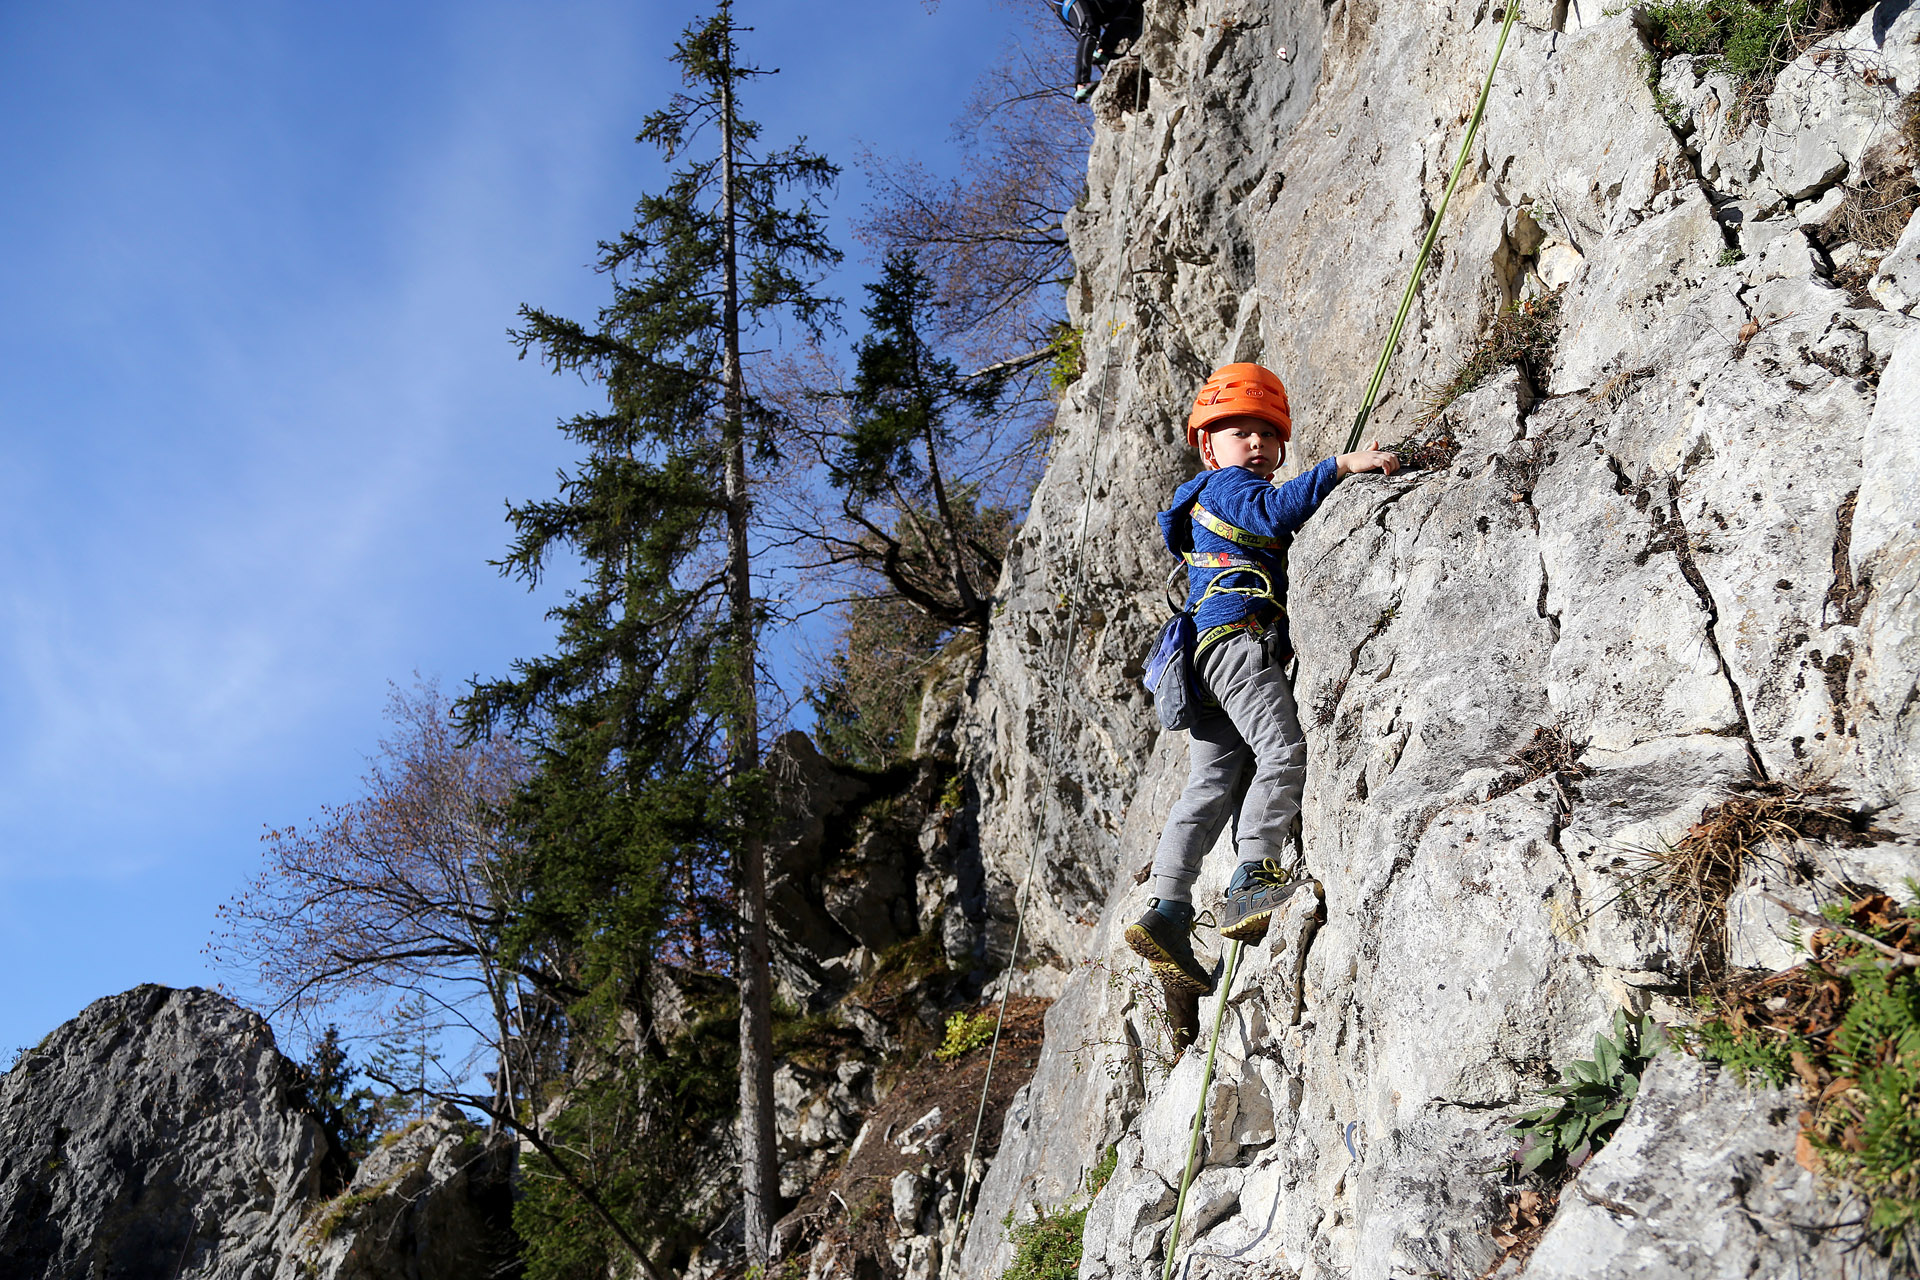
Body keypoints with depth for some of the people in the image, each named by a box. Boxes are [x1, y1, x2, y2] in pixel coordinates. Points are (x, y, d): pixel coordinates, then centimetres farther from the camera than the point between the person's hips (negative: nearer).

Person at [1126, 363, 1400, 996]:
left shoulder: (1230, 497, 36)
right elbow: (1273, 511, -17)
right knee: (1285, 751, -21)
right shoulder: (1228, 484, 6)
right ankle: (1252, 879, -28)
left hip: (1213, 658, 10)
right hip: (1239, 637, -10)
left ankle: (1167, 911, -4)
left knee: (1209, 786, 2)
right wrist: (1342, 465, -20)